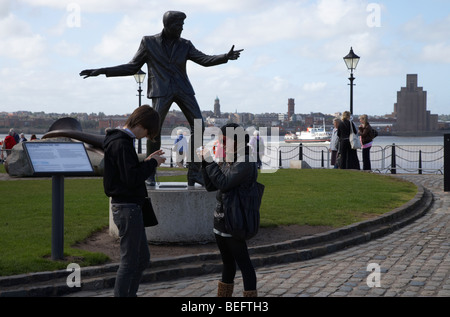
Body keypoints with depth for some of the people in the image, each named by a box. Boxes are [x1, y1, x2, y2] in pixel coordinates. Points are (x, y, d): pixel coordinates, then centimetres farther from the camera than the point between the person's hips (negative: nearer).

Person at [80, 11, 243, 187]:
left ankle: (193, 173, -4)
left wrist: (226, 56, -17)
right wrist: (102, 71, 2)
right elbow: (132, 67, 9)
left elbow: (204, 60, 1)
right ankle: (150, 174, 0)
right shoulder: (149, 42, 6)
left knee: (198, 125, -10)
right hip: (161, 91, -3)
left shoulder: (185, 45, 12)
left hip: (183, 90, 3)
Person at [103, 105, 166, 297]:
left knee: (142, 259, 17)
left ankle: (129, 294, 24)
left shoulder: (121, 141, 14)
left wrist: (148, 162, 8)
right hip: (127, 208, -11)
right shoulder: (121, 144, -18)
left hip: (130, 207, 11)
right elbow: (131, 178, -23)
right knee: (129, 261, -4)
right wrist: (152, 163, -12)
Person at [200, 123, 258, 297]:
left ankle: (250, 293, 0)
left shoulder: (246, 163, -15)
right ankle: (223, 294, 29)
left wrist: (210, 161, -18)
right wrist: (205, 162, 3)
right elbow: (210, 186, 13)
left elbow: (223, 183, -24)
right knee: (227, 261, 19)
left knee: (242, 261, -5)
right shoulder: (226, 162, 12)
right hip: (220, 220, 9)